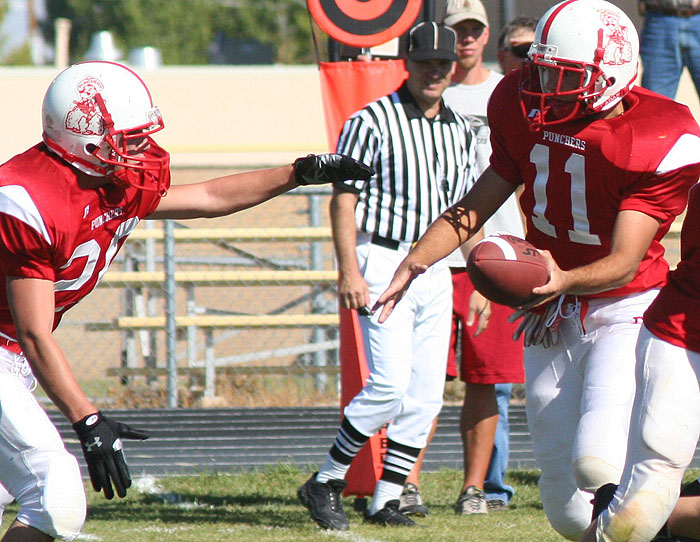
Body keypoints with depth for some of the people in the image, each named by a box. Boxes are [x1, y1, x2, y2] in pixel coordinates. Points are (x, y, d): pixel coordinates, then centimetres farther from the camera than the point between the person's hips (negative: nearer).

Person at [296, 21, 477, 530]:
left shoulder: (460, 130, 12)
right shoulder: (373, 121, -8)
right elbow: (344, 198, -10)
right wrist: (349, 269, -17)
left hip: (435, 270, 7)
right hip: (382, 262, -7)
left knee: (425, 395, 3)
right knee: (390, 385, -15)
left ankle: (385, 500, 11)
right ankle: (325, 484, -1)